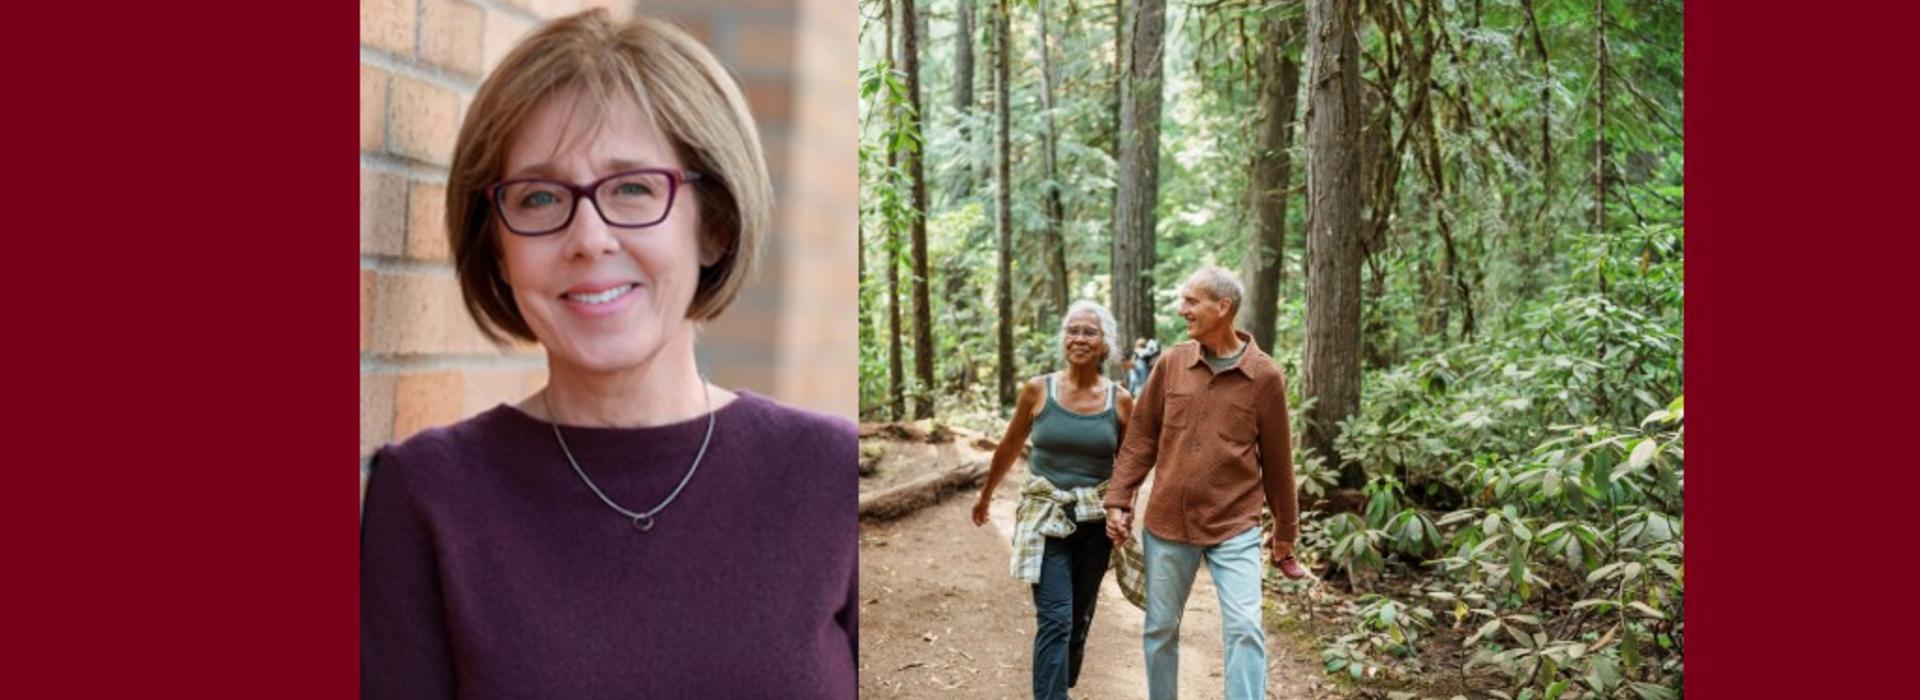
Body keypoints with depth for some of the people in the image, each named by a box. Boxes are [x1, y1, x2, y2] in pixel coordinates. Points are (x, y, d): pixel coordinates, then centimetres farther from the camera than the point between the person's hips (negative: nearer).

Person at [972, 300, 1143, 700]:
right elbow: (1009, 447, 9)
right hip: (1047, 517, -2)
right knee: (1055, 618, -12)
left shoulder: (1120, 400, -3)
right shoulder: (1038, 390, -5)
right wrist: (985, 496, 19)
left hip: (1096, 521, 2)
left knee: (1080, 616, 14)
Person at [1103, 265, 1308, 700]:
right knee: (1160, 629, 13)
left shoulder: (1265, 377, -6)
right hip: (1166, 523, 3)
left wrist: (1286, 530, 8)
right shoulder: (1172, 363, 0)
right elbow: (1140, 437, 6)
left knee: (1245, 630, -9)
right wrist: (1118, 501, 1)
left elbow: (1277, 460, 2)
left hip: (1235, 527, -3)